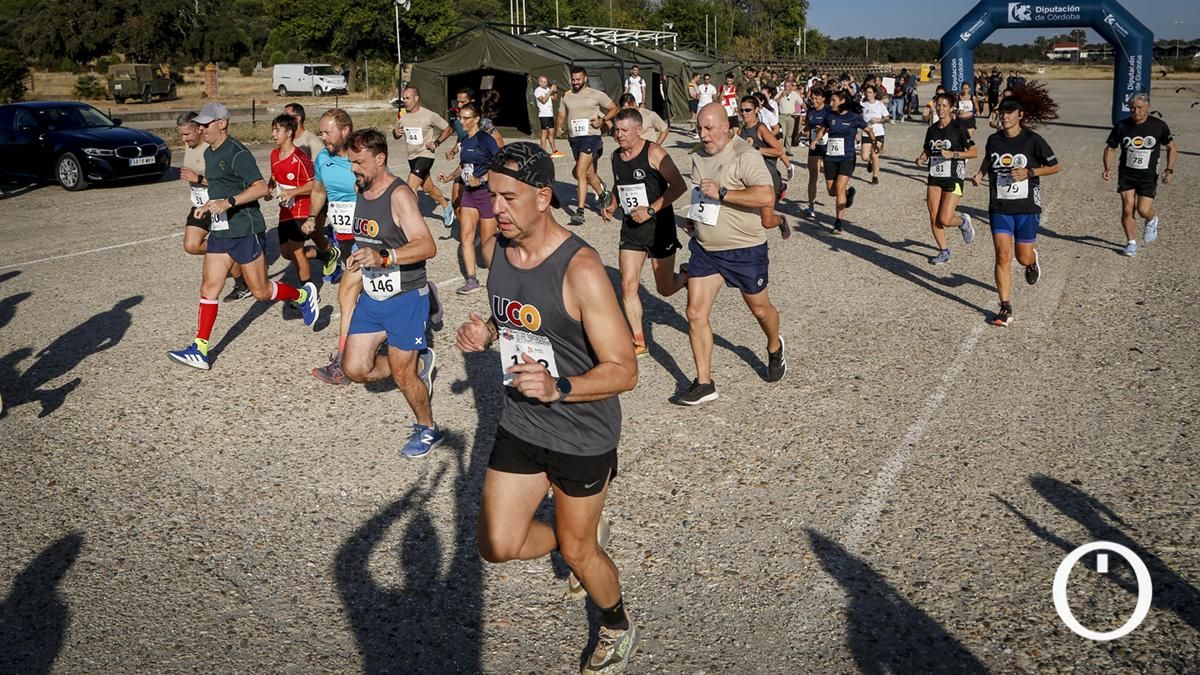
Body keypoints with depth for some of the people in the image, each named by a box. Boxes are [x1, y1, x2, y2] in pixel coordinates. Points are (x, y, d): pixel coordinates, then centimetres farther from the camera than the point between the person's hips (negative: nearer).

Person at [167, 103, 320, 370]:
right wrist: (209, 205, 15)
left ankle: (304, 295, 27)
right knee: (209, 287, 2)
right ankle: (199, 350, 4)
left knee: (261, 291, 0)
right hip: (220, 231, 8)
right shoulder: (209, 153, 13)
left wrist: (229, 202, -31)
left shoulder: (237, 153, -15)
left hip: (245, 230, -8)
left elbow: (261, 187, -25)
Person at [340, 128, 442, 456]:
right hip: (371, 297, 8)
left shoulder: (399, 194, -20)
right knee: (356, 369, 5)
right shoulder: (359, 190, 6)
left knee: (402, 374, 0)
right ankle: (417, 365, 29)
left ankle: (428, 429, 25)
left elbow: (427, 246, -33)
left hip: (405, 298, -8)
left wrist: (383, 257, -44)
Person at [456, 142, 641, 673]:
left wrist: (558, 388, -41)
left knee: (577, 550, 12)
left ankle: (618, 629, 43)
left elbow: (624, 370, -24)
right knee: (497, 546, 7)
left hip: (582, 433, -6)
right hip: (519, 424, 6)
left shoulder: (580, 269, -26)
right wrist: (486, 335, -7)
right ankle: (579, 534, 39)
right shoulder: (494, 249, -4)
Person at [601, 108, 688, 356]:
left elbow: (678, 185, -19)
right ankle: (639, 343, 7)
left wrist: (651, 210, -23)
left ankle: (687, 278, 43)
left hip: (659, 226, -5)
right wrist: (611, 206, 4)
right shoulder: (616, 156, 5)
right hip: (631, 228, 5)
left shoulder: (653, 152, -15)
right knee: (628, 285, -4)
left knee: (665, 289, 6)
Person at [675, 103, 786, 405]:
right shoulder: (698, 155, 6)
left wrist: (722, 193, -30)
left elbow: (767, 196, -29)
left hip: (745, 250, -6)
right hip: (704, 248, 6)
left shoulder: (745, 156, -18)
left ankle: (775, 348, 48)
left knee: (760, 308, 14)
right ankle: (704, 384, 5)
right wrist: (693, 218, 9)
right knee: (696, 313, -4)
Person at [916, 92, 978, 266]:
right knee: (933, 218, 2)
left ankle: (963, 221, 24)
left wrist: (952, 154, -19)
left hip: (953, 178, -5)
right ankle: (944, 252, 17)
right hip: (934, 177, 5)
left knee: (945, 220, -11)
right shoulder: (932, 129, 7)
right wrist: (922, 158, -3)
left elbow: (974, 152, -8)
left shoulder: (958, 128, -8)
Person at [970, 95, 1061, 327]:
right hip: (999, 207, 2)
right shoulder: (994, 140, 3)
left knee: (1023, 258, 6)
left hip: (1026, 207, -2)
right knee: (1003, 256, -8)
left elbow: (1056, 166, -1)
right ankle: (1005, 308, -3)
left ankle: (1033, 260, 46)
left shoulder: (1033, 140, -8)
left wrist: (1029, 173, -15)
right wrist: (980, 173, 4)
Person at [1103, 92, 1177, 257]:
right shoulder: (1121, 126, -4)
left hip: (1148, 176, -1)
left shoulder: (1159, 126, -5)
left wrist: (1169, 170, -5)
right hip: (1126, 175, 1)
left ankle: (1152, 220, 28)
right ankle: (1131, 242, 9)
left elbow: (1172, 147, 6)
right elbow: (1110, 148, 6)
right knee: (1127, 209, -8)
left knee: (1143, 210, -9)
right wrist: (1108, 169, -9)